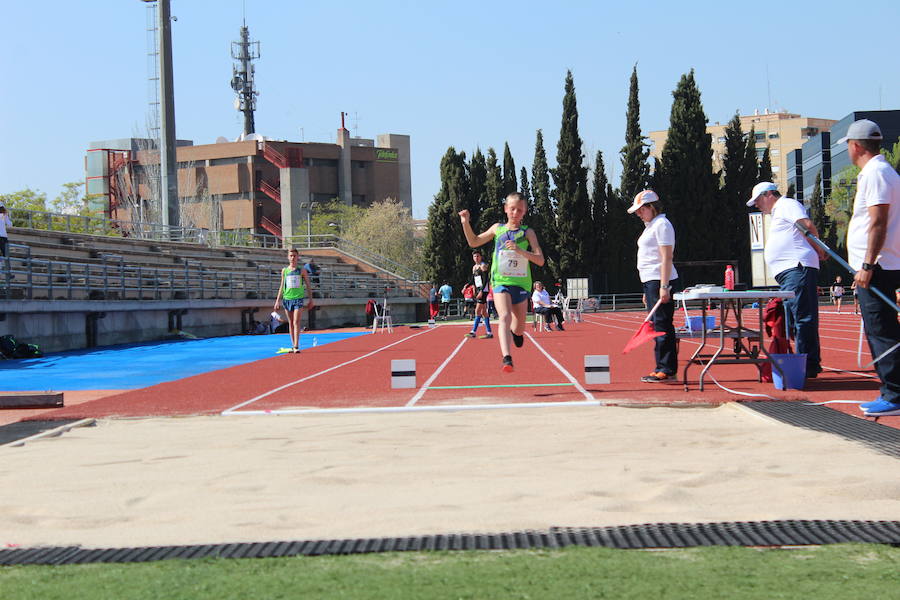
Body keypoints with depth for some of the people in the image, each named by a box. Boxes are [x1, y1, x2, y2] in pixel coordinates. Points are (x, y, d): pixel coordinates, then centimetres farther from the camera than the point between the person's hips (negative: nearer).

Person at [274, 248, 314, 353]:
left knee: (296, 323, -13)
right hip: (287, 298, 3)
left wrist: (311, 300, 5)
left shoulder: (302, 271, 3)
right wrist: (278, 300, 10)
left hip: (299, 298, -3)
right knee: (290, 323, 9)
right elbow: (282, 286, 15)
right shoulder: (284, 271, 9)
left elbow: (308, 285, 8)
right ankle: (293, 346, 16)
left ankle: (296, 346, -18)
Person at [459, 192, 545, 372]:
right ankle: (507, 359, -39)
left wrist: (520, 251, -23)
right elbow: (474, 242, 22)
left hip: (521, 284, 0)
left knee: (519, 329, 10)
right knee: (505, 317, -26)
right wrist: (465, 223, 7)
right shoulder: (497, 228, 9)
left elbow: (540, 260, -8)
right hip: (500, 282, 0)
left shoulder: (528, 232, 2)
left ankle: (516, 332, 48)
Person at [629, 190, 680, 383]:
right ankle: (662, 368, 13)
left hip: (661, 281, -10)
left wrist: (664, 287, -22)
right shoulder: (650, 226, 21)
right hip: (650, 282, 10)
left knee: (662, 325, -10)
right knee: (657, 326, 10)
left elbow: (667, 257, -16)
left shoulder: (661, 224, -9)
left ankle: (666, 369, -9)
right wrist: (648, 292, 21)